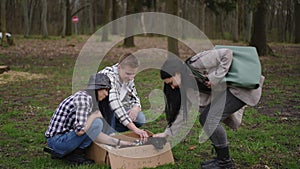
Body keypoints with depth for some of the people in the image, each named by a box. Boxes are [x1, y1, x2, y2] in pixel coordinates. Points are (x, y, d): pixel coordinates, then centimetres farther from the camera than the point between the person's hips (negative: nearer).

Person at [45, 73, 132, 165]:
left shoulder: (88, 98, 12)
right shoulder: (83, 98, -17)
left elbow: (95, 134, 11)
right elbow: (79, 131, -27)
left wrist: (118, 142, 9)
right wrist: (95, 115, -12)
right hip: (57, 140, -10)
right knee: (96, 123, -16)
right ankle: (75, 154, -2)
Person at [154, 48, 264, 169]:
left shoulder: (197, 64, -22)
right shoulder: (188, 83, 5)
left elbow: (227, 53, -22)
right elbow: (185, 109, 8)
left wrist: (215, 77, -25)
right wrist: (167, 133, 7)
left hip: (241, 88, -9)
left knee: (211, 119, -16)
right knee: (204, 118, 4)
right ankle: (221, 158, 14)